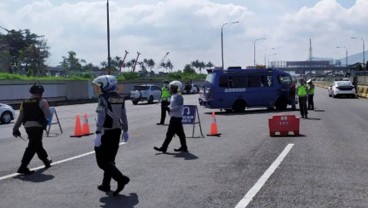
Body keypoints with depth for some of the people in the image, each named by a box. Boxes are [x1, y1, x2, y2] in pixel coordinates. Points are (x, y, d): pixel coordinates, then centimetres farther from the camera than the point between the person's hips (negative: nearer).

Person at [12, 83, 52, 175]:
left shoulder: (24, 103, 11)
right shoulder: (42, 102, -6)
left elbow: (20, 117, 10)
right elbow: (48, 115, -7)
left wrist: (15, 128, 10)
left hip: (27, 127, 7)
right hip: (38, 126, -7)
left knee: (38, 144, 22)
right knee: (32, 147, -7)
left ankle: (46, 160, 41)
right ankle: (23, 167, -13)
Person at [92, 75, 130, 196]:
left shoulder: (103, 98, -13)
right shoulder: (120, 99, 8)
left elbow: (101, 117, -20)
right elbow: (124, 116, 13)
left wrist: (97, 134, -23)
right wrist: (125, 131, 22)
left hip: (105, 132, -7)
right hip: (116, 132, 7)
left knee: (102, 161, -1)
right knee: (110, 159, 16)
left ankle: (121, 179, -16)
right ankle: (106, 185, 21)